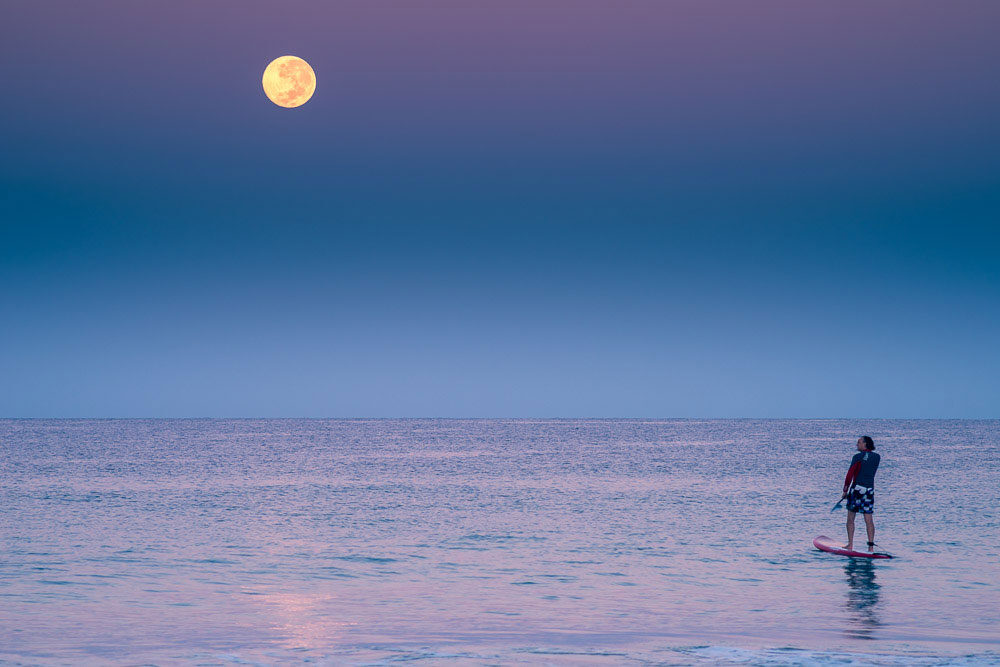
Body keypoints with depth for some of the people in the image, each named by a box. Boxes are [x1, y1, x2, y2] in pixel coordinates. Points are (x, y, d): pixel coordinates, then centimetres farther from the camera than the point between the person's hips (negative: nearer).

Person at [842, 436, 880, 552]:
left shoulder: (858, 457, -7)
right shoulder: (877, 457, 7)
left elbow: (850, 474, -8)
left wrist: (845, 490, -1)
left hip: (857, 488, -4)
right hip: (870, 489, 4)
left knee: (850, 518, 6)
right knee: (869, 519, 4)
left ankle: (850, 544, 4)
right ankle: (871, 545, -1)